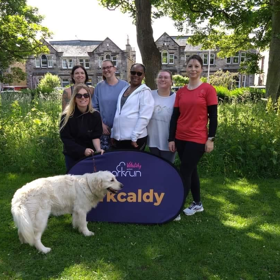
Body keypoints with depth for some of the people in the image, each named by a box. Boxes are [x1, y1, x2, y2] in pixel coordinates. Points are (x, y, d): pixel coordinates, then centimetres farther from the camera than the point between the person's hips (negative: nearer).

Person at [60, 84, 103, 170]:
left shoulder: (95, 115, -6)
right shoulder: (67, 116, -11)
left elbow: (96, 136, -7)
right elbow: (65, 138, -11)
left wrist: (98, 149, -27)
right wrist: (83, 150, -19)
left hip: (90, 155, 1)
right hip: (72, 155, -1)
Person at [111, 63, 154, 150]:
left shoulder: (145, 91, -7)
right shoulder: (124, 89, 13)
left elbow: (144, 117, -14)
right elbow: (118, 113, 13)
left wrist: (134, 137, -17)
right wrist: (113, 134, 11)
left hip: (134, 138, -6)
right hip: (119, 137, 6)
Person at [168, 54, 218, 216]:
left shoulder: (208, 89, -5)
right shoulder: (181, 92, 8)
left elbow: (213, 116, -5)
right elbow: (175, 116, 8)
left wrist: (211, 138, -8)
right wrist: (171, 139, 5)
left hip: (197, 139, -5)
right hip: (181, 138, 5)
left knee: (185, 172, -4)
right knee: (191, 171, 15)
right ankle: (197, 204, 31)